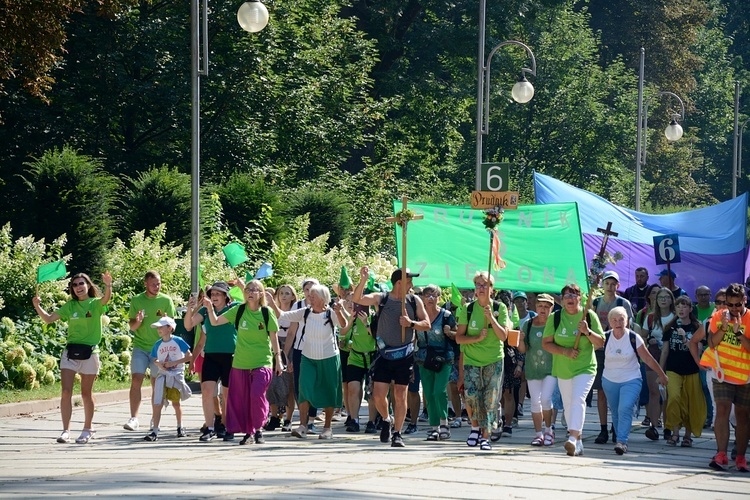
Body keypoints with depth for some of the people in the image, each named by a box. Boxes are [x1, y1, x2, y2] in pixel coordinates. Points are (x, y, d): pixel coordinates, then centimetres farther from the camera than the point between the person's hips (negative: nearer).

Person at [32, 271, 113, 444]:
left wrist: (108, 286, -45)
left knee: (86, 393, 8)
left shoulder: (96, 304, -2)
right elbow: (48, 318, 5)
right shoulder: (70, 306, 7)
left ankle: (87, 429, 21)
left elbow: (106, 299, -24)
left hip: (89, 353, -2)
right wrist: (37, 306, -13)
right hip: (70, 352, 3)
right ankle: (65, 431, -3)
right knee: (66, 392, -7)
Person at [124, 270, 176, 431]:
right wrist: (138, 321, -18)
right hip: (140, 347, 0)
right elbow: (132, 326, 4)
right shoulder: (137, 300, 3)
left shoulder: (166, 300, 2)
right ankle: (133, 418, -15)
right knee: (136, 381, -12)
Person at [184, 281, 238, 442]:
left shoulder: (234, 308, 2)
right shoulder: (205, 310, 9)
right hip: (210, 356, 2)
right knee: (206, 390, -11)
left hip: (230, 356, -2)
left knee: (227, 393, 5)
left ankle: (224, 426, 18)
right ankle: (209, 428, -8)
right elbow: (188, 325, 3)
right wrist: (190, 309, -14)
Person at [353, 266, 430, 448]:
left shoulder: (414, 301, 3)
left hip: (404, 356, 0)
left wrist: (411, 323, -16)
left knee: (400, 395, -1)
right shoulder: (381, 299, -2)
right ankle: (386, 419, 26)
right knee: (378, 395, -3)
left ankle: (397, 433, 8)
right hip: (384, 355, 0)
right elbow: (357, 299, -14)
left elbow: (427, 324, 2)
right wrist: (363, 280, -29)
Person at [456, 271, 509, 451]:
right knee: (470, 395, -16)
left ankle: (485, 436, 4)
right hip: (471, 359, 0)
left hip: (494, 360, 0)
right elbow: (459, 337, -1)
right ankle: (475, 426, 10)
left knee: (490, 399, -4)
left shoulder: (500, 308, -1)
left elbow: (503, 336, -9)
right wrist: (477, 338, -17)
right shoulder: (468, 309, 0)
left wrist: (491, 318, -20)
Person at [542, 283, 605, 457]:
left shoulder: (589, 316, 0)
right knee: (568, 405, 8)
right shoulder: (555, 318, 2)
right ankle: (578, 440, 21)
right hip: (563, 369, 3)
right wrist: (565, 351, -15)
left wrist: (587, 332, -16)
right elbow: (546, 343, 0)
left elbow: (600, 343, 2)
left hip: (585, 367, -3)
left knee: (578, 399, -21)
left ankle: (573, 438, -31)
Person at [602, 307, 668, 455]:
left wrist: (662, 375, 7)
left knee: (625, 409, -21)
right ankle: (621, 441, 25)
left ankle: (622, 441, -25)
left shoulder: (634, 338, -10)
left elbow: (648, 359, -2)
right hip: (610, 381, 3)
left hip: (631, 381, -3)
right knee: (615, 412, 10)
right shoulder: (605, 337, -5)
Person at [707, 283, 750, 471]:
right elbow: (711, 343, -3)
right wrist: (723, 327, -17)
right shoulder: (718, 317, 1)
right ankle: (721, 455, -18)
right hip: (723, 373, 0)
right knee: (722, 409, -13)